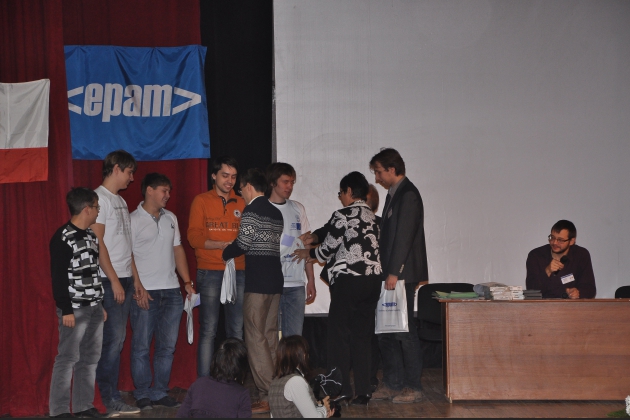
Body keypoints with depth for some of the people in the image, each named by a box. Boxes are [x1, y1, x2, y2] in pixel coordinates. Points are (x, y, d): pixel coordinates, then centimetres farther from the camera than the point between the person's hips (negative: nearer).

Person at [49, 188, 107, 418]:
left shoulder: (91, 235, 13)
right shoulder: (63, 238, -12)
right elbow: (58, 277, -14)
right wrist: (66, 310, -16)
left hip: (94, 308, 8)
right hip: (75, 309, -8)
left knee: (90, 358, 10)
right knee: (68, 358, -4)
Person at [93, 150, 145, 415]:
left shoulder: (120, 201, 18)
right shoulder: (100, 198, -9)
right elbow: (98, 242, -15)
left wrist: (136, 281, 17)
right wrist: (114, 280, -16)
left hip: (125, 280, 9)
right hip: (109, 281, -9)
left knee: (117, 341, 9)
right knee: (113, 341, -8)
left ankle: (112, 398, 13)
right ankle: (112, 402, -3)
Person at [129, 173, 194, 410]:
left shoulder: (171, 218, 14)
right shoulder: (134, 220, -4)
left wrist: (187, 281, 11)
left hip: (171, 291, 6)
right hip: (145, 292, -6)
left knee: (167, 346, 8)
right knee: (142, 346, -1)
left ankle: (160, 393, 17)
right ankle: (142, 394, 9)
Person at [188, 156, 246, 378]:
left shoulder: (242, 203, 14)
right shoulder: (201, 201, 6)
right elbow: (194, 237, -3)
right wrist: (223, 245, -15)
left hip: (238, 272, 3)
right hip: (210, 272, -3)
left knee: (237, 330, 1)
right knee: (208, 330, -4)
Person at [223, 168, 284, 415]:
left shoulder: (251, 212, -8)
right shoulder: (276, 213, 17)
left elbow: (243, 244, -13)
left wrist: (224, 253, 7)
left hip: (257, 281, -8)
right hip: (275, 279, 8)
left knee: (256, 338, -6)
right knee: (270, 336, 11)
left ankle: (267, 398, -9)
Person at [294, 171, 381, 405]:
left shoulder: (343, 215, -9)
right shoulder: (372, 217, 15)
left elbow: (328, 249, -3)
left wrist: (308, 253, 15)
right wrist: (315, 236, 15)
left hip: (348, 280, -7)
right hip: (372, 279, 7)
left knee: (339, 334, 2)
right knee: (362, 336, 10)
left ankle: (341, 390, 2)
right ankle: (363, 391, 9)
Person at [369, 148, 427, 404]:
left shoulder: (407, 195, -12)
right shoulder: (394, 194, 18)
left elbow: (404, 236, -19)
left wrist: (394, 273, -21)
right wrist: (387, 272, 16)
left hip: (403, 275, -10)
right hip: (391, 274, 10)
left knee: (404, 331, -5)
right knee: (385, 332, 11)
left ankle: (413, 387, 3)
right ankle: (392, 385, 17)